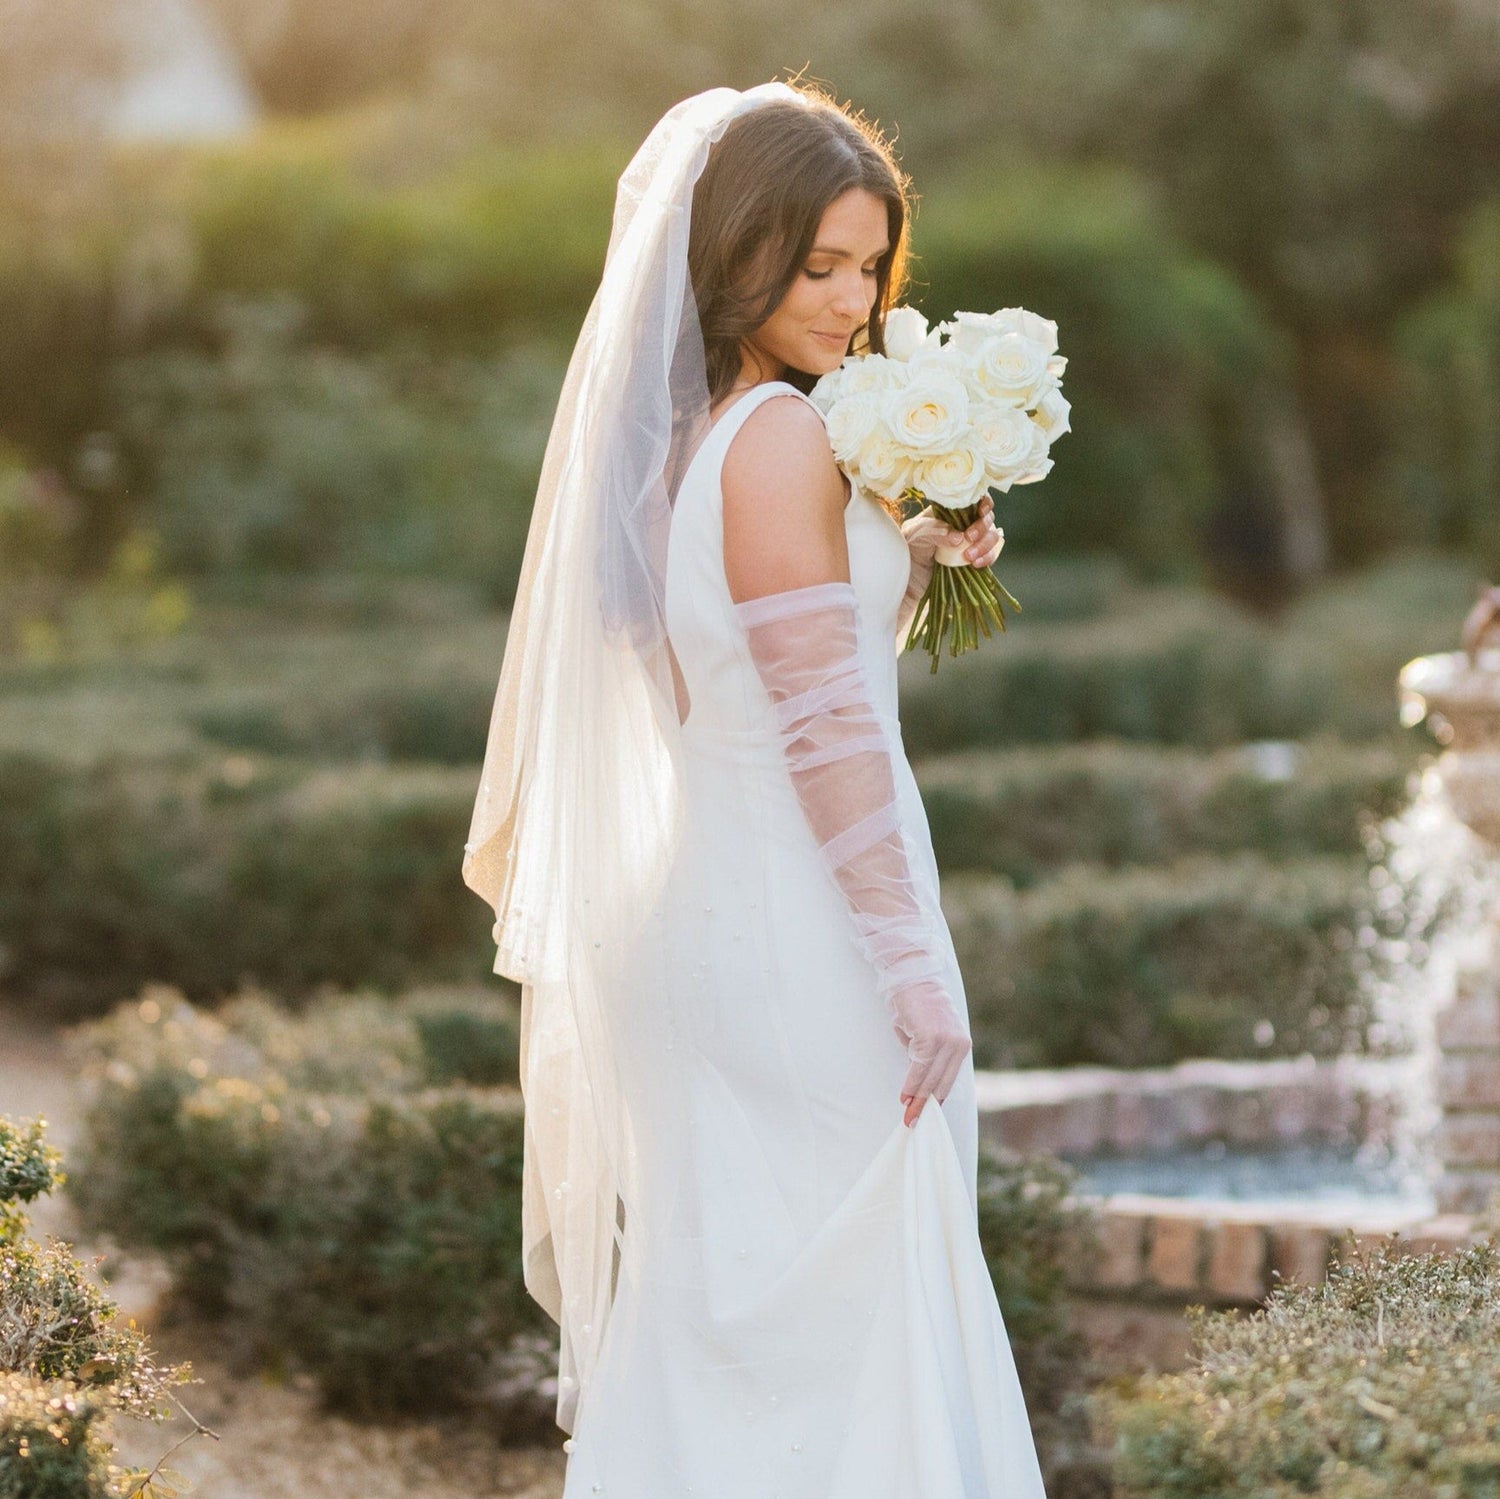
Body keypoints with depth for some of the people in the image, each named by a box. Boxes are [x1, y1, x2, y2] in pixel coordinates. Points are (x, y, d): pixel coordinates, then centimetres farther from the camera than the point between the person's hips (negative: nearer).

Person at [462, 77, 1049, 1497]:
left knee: (720, 1302, 14)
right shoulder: (783, 435, -16)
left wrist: (914, 556, 7)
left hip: (703, 894, 9)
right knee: (842, 1300, -3)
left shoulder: (677, 429, 11)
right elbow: (823, 722, -20)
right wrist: (911, 960, -19)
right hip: (804, 923, -9)